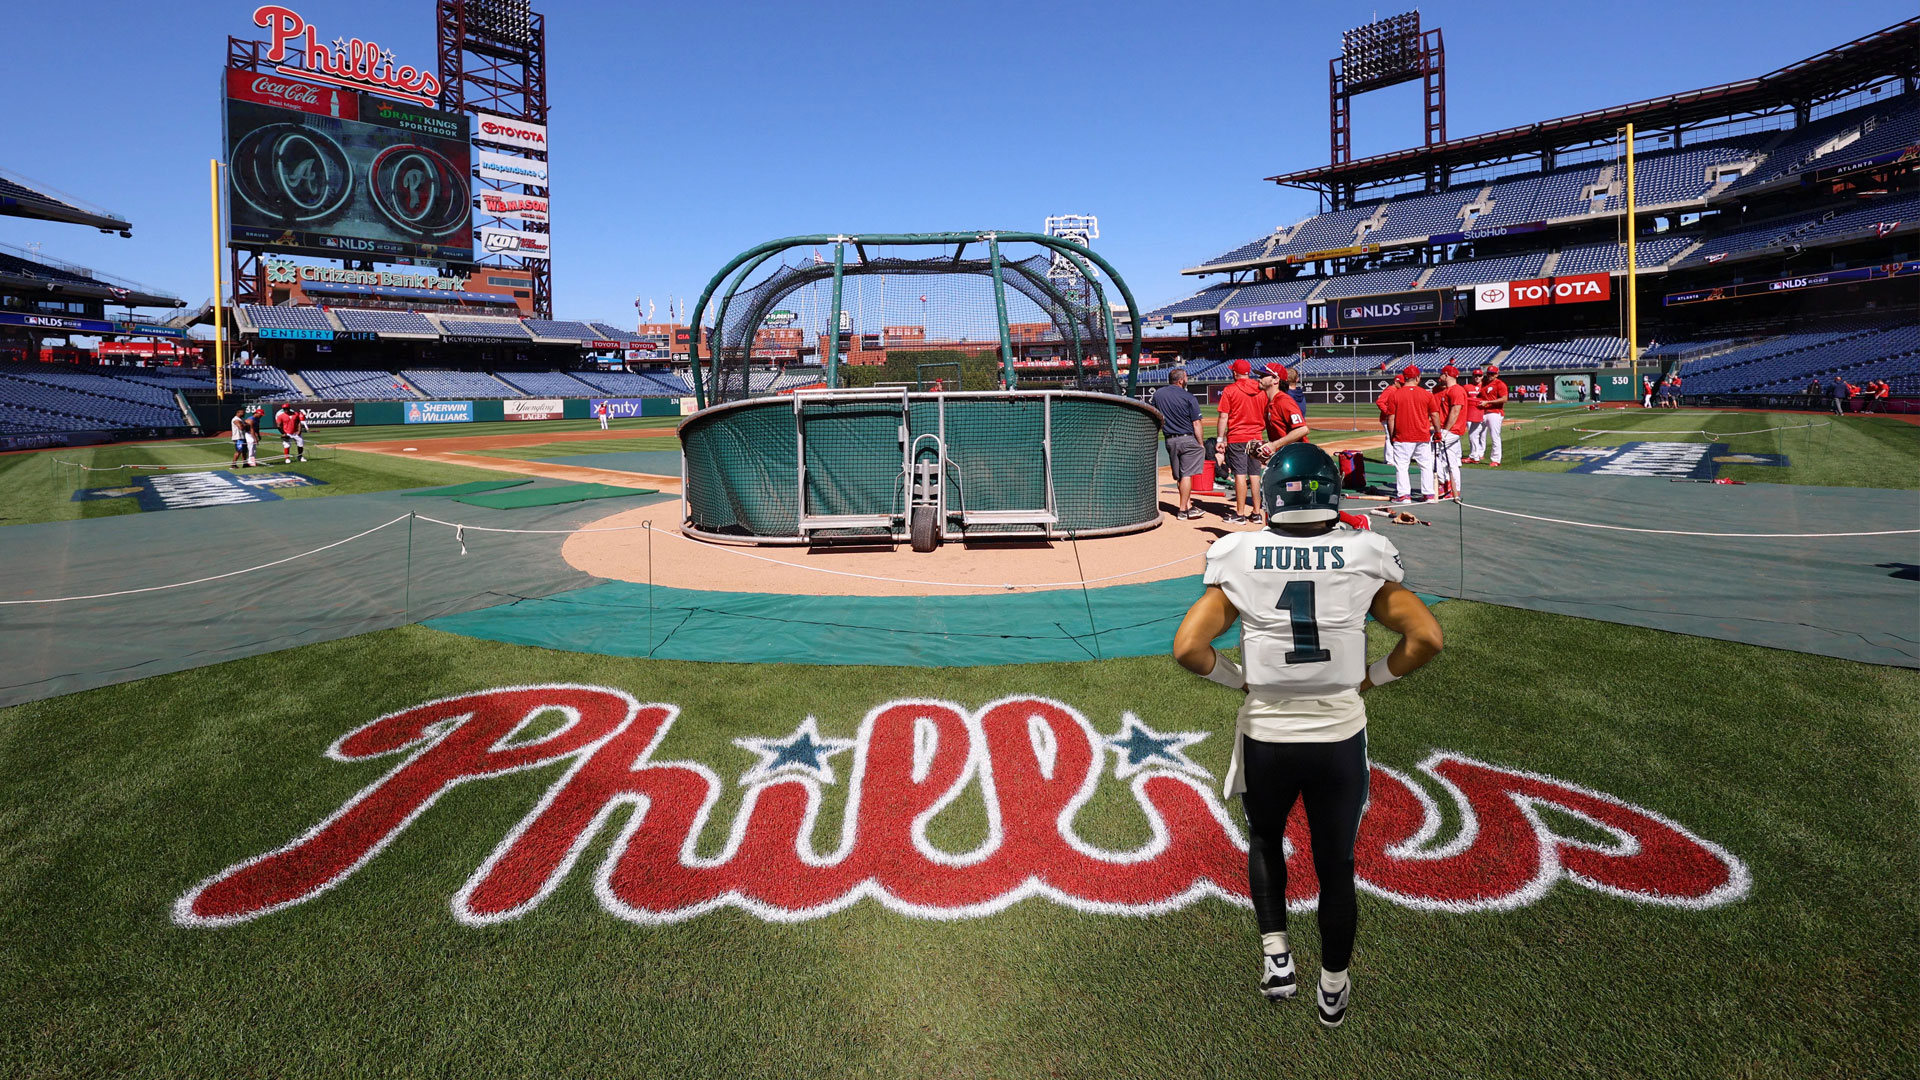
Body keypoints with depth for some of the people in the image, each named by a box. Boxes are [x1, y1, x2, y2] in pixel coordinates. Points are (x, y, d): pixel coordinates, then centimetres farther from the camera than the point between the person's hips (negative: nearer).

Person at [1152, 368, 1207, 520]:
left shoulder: (1158, 394, 5)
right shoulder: (1187, 396, -8)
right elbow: (1196, 423, -9)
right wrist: (1201, 444, -3)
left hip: (1169, 441, 5)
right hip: (1187, 439, -5)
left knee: (1180, 476, 13)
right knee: (1186, 474, -3)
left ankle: (1188, 506, 17)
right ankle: (1183, 510, -3)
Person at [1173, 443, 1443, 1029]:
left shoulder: (1239, 560, -11)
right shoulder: (1364, 557, -9)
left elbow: (1188, 648, -15)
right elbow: (1426, 638, -11)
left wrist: (1238, 678, 2)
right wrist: (1371, 677, 3)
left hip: (1266, 737, 0)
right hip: (1340, 738, 1)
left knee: (1264, 840, 29)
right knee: (1336, 864, 19)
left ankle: (1276, 955, 23)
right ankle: (1333, 987, 36)